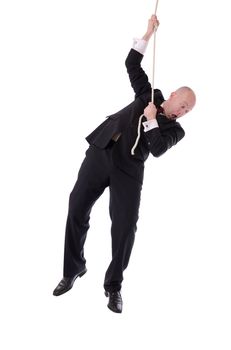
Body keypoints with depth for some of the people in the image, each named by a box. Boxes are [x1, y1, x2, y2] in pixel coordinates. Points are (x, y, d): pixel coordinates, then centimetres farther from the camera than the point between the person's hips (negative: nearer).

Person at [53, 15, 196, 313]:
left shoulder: (174, 130, 9)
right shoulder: (149, 94, 16)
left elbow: (157, 149, -9)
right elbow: (132, 65, 13)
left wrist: (151, 120, -7)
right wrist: (148, 34, 5)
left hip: (129, 169, -2)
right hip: (100, 152, 2)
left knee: (126, 224, -10)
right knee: (77, 209, 2)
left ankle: (114, 285, 4)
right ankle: (73, 269, 18)